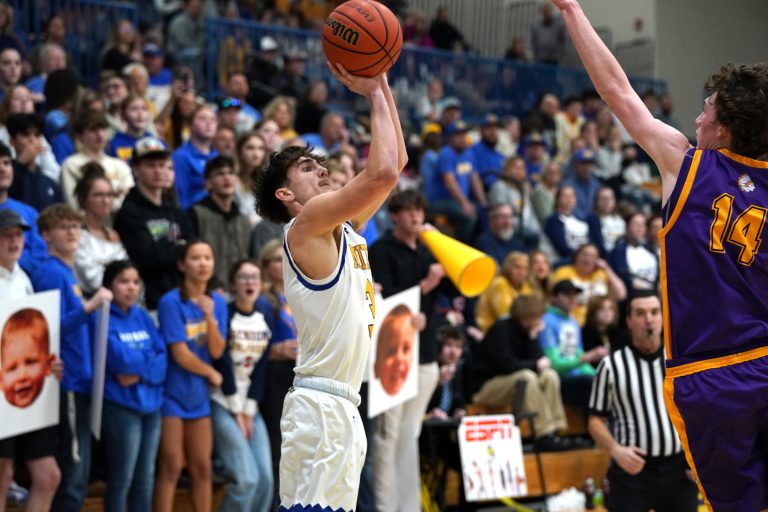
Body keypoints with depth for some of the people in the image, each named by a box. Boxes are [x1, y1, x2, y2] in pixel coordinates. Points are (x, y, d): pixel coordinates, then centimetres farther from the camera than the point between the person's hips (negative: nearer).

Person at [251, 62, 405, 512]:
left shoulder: (342, 228, 19)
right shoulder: (307, 223, -6)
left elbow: (397, 160, 22)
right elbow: (382, 172, -17)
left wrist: (382, 86, 15)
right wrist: (374, 94, -6)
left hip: (343, 407, 10)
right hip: (321, 405, -10)